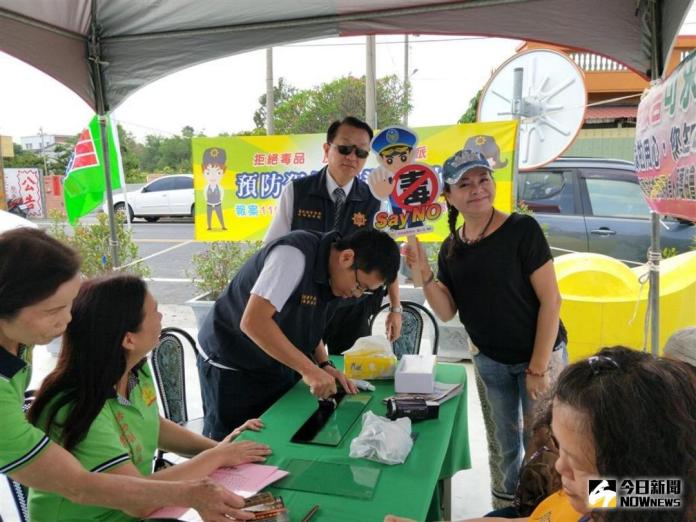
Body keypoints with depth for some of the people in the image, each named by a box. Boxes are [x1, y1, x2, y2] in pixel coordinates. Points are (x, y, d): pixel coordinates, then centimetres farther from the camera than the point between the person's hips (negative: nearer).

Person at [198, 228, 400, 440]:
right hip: (231, 370, -7)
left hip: (276, 368, 7)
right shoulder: (294, 254, -28)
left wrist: (324, 365, -5)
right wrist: (308, 369, -30)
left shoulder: (333, 275, -3)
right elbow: (253, 322, -33)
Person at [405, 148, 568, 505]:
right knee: (506, 436, 19)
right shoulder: (451, 248, -2)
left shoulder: (522, 229, -17)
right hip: (488, 360, 4)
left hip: (539, 355, -4)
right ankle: (510, 491, 43)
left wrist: (538, 367, -16)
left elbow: (550, 300, -16)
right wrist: (424, 273, -19)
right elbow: (447, 312, -3)